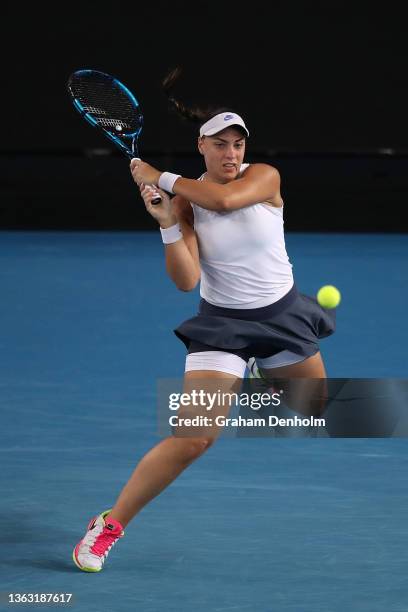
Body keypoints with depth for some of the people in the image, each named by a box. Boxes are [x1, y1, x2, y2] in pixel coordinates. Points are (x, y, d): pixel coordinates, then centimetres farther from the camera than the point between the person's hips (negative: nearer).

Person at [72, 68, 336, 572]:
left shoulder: (264, 177, -10)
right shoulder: (184, 200, -8)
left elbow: (225, 199, -33)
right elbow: (186, 280, -15)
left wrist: (160, 178, -23)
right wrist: (167, 225, -28)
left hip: (282, 317, 2)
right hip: (223, 323, -2)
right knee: (192, 439, -16)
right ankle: (108, 526, -8)